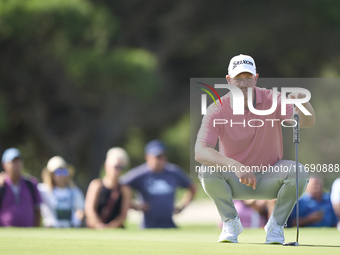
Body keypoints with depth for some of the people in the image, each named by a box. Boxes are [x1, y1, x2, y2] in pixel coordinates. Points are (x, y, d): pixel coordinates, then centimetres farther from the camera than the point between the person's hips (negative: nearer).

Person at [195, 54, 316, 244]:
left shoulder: (272, 101, -12)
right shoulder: (217, 110, -17)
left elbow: (307, 122, -25)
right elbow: (200, 152, -29)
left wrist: (303, 101, -50)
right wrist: (234, 165, -46)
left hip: (269, 181, 1)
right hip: (235, 183, -1)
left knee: (299, 173, -28)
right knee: (208, 171, -31)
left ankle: (276, 224, -4)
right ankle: (230, 222, -6)